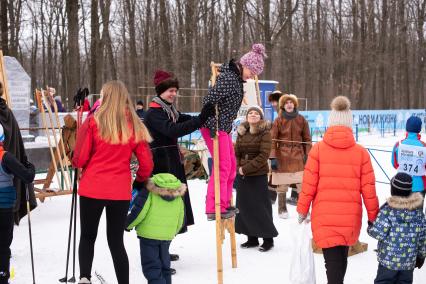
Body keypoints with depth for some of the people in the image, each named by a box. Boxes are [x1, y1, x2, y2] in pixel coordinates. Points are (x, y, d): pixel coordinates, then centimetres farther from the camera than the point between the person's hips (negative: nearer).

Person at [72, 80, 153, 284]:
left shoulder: (93, 122, -6)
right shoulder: (134, 125, 2)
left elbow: (79, 159, -3)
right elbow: (146, 163, 3)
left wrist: (75, 162, 20)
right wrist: (140, 180, 23)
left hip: (92, 188, -2)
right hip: (121, 191, 2)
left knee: (87, 236, 15)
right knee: (116, 241, 12)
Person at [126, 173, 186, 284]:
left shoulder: (148, 194, -14)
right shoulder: (178, 198, 2)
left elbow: (139, 212, -14)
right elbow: (180, 221, 10)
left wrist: (128, 224, 2)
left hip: (149, 235, -5)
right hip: (167, 236, 5)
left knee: (151, 267, -1)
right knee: (164, 265, 19)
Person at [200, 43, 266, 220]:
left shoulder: (236, 78, 12)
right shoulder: (229, 79, -19)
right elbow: (209, 100, -26)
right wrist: (212, 127, -25)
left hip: (224, 128, 10)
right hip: (214, 128, -10)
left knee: (231, 165, 16)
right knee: (223, 166, -8)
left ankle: (224, 204, 25)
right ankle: (215, 209, -3)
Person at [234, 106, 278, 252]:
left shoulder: (265, 133, -7)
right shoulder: (241, 133, 9)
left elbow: (263, 155, -15)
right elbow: (236, 153, 12)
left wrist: (247, 168, -17)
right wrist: (239, 167, -6)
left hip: (258, 175, -6)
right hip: (242, 175, 6)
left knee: (261, 207, -2)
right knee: (245, 206, 9)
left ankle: (268, 238, 9)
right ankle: (252, 238, 20)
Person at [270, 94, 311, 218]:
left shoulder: (301, 119, 5)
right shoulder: (278, 120, -1)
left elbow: (307, 139, 9)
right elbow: (273, 140, -4)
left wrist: (308, 155, 2)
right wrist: (273, 158, -11)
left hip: (298, 155, 1)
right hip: (282, 156, -1)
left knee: (303, 185, -6)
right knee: (282, 186, 5)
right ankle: (282, 210, 20)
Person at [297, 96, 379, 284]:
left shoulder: (318, 149, -5)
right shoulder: (361, 152, -2)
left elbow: (308, 185, -5)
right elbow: (368, 190, -1)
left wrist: (302, 211, 8)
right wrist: (373, 217, 11)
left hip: (324, 217, -2)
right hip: (350, 218, 2)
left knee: (333, 261, 0)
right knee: (341, 257, 22)